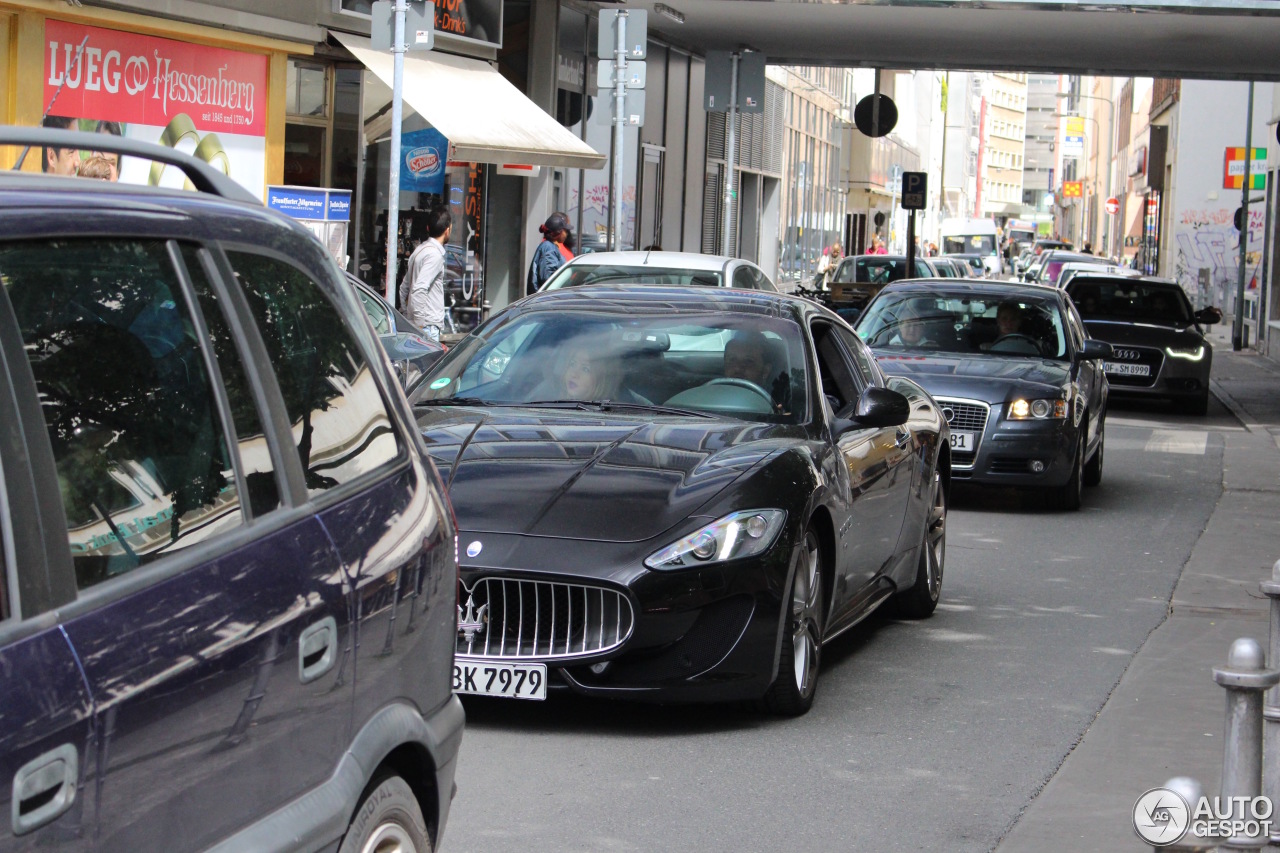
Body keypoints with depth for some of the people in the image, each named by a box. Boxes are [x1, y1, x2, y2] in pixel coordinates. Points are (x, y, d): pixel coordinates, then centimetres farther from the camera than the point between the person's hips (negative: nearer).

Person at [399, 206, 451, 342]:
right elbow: (419, 290, -23)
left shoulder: (419, 250, 16)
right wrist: (420, 324, -22)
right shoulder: (435, 254, -13)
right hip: (428, 325, -9)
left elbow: (404, 288, 22)